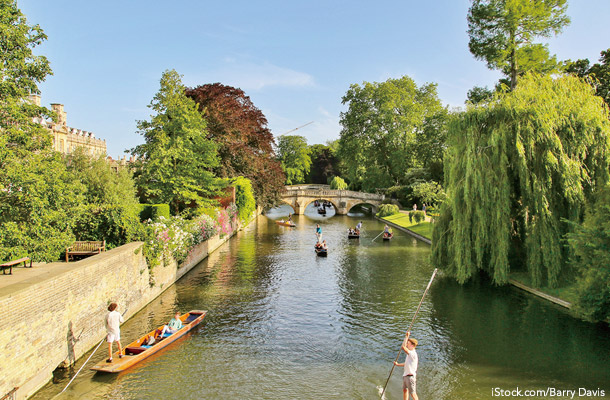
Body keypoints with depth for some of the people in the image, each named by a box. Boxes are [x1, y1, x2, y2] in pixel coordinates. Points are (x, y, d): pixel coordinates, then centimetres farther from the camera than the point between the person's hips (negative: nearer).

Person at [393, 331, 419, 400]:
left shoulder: (413, 353, -21)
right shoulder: (410, 353, 11)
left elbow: (403, 347, -34)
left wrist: (407, 336, -27)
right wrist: (398, 364, 24)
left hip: (410, 376, -10)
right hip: (405, 375, 10)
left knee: (413, 393, -3)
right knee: (405, 390, 19)